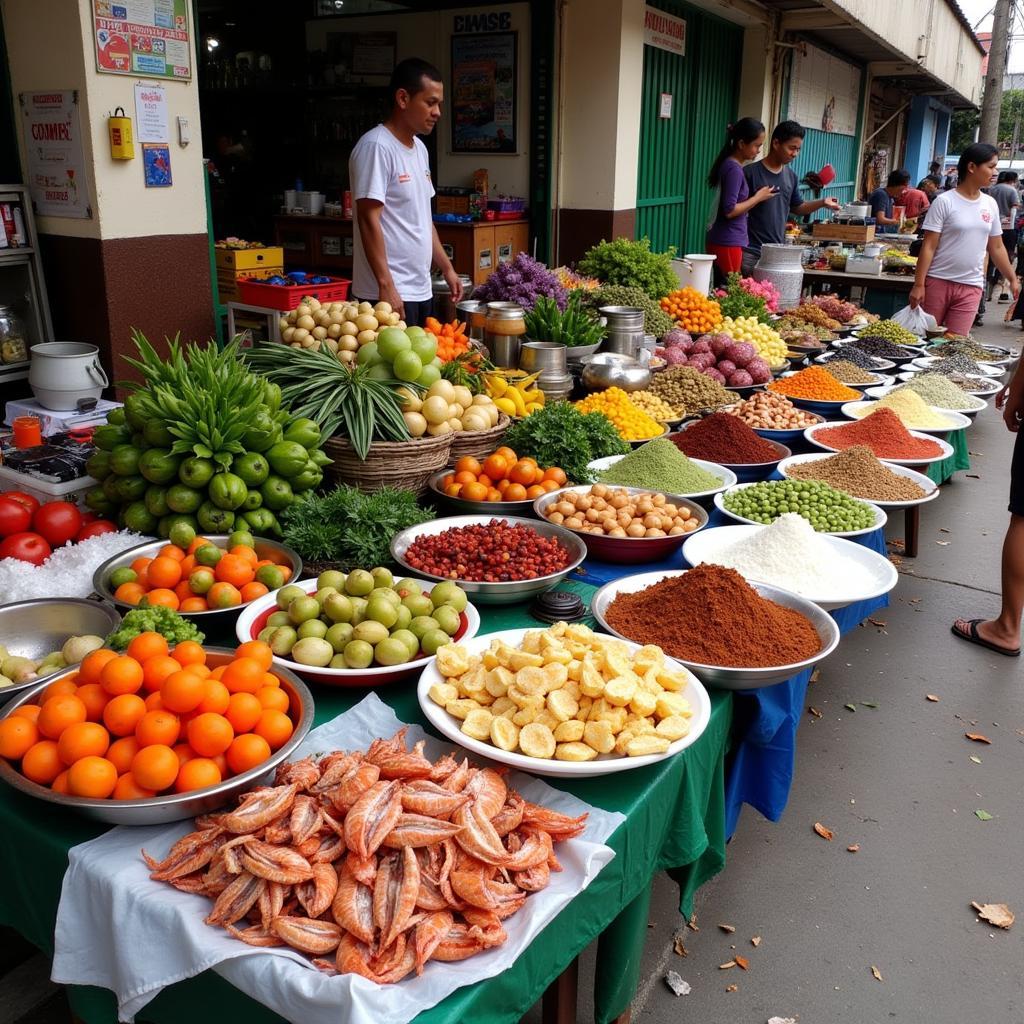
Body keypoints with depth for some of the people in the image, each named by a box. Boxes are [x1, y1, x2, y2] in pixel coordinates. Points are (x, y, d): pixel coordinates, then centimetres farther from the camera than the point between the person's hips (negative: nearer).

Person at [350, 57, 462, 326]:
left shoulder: (419, 148, 16)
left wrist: (447, 268, 20)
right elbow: (369, 220, -18)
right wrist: (386, 287, -23)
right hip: (390, 293, -9)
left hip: (421, 289, 9)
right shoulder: (376, 147, -13)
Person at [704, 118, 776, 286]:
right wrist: (758, 197, -10)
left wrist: (758, 195, 11)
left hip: (722, 240, 9)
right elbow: (730, 210, -20)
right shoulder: (734, 169, -15)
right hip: (728, 243, -9)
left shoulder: (729, 164, 12)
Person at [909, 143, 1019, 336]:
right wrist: (918, 285, -13)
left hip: (971, 287, 4)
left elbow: (996, 248, 16)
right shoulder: (945, 201, -6)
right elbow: (929, 247, -8)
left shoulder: (990, 204, 9)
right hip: (938, 282, -4)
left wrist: (1013, 279, 17)